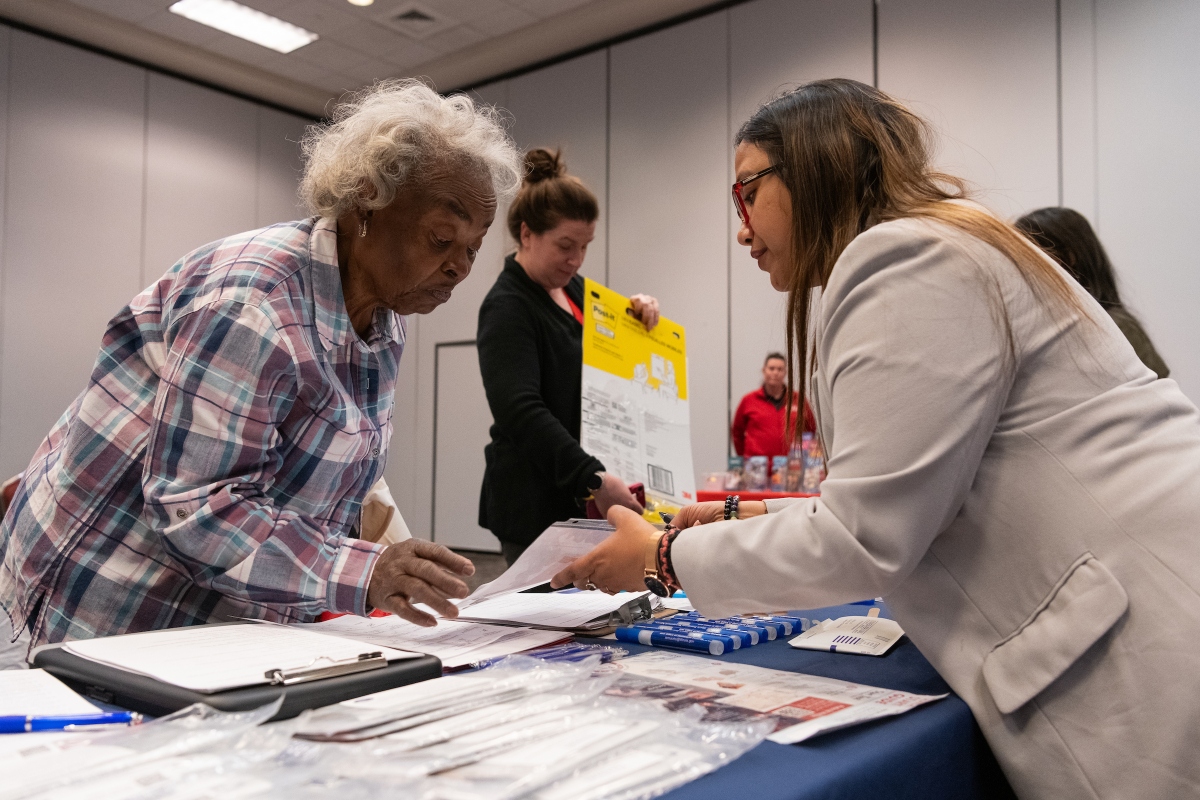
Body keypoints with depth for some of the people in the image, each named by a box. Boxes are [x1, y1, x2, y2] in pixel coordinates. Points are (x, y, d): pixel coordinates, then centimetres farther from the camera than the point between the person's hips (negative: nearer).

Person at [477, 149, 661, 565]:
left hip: (583, 501, 8)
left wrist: (639, 315, 4)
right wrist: (594, 479, -33)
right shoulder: (507, 308, -12)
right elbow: (521, 411, -24)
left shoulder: (574, 287, 13)